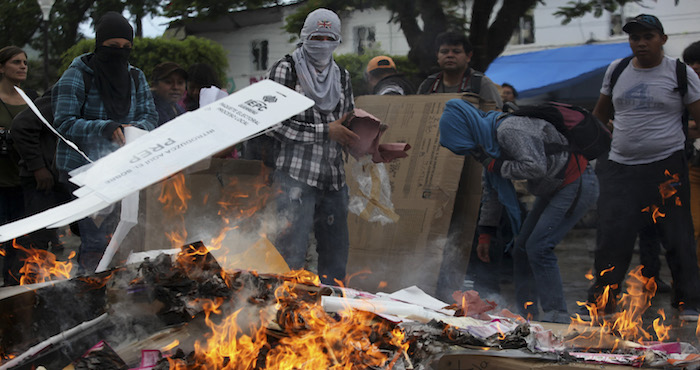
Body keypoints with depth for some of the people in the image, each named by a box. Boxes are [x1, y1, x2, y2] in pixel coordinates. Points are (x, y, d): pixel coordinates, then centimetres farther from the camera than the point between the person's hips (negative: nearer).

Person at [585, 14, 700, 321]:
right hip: (620, 168, 3)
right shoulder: (616, 70, 11)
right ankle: (601, 303, 13)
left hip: (667, 168, -3)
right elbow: (601, 113, 23)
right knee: (611, 237, 0)